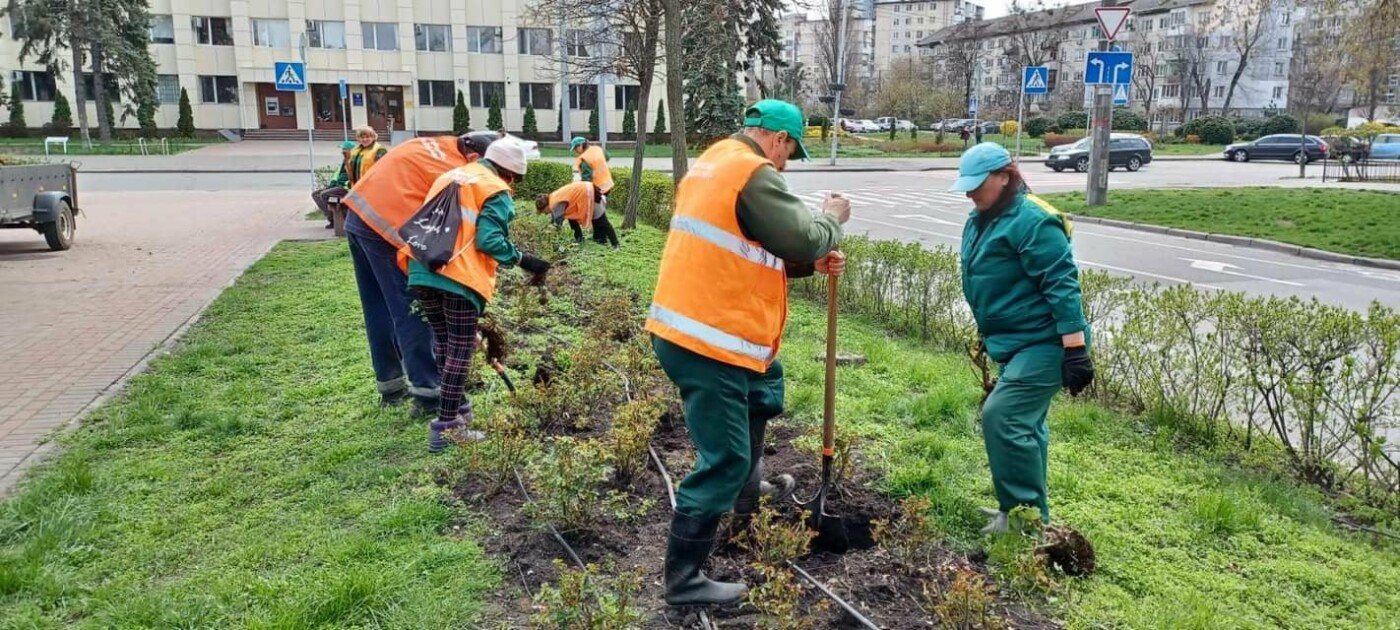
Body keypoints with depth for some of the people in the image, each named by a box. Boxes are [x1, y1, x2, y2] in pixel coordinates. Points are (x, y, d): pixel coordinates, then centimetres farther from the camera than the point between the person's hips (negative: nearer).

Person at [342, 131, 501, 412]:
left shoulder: (431, 145, 15)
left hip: (358, 216, 9)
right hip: (386, 226, -9)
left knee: (378, 312, 15)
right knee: (411, 312, -2)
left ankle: (390, 386, 25)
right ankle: (428, 392, 1)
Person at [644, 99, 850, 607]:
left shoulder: (712, 165, 17)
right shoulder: (753, 174, -15)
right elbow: (803, 239, -14)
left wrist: (812, 264, 14)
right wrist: (832, 219, 7)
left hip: (689, 326, 11)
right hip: (707, 339, -11)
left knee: (765, 388, 31)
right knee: (723, 459, -3)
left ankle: (747, 493, 45)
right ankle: (684, 580, 7)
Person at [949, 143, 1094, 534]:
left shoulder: (1033, 221, -18)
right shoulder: (981, 220, 11)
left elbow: (1062, 285, -22)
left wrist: (1075, 350, -24)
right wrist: (986, 335, 25)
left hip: (1043, 343, -10)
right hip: (1013, 342, 10)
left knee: (1001, 416, -17)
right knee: (1023, 424, 16)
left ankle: (1025, 512, -4)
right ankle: (1029, 510, 28)